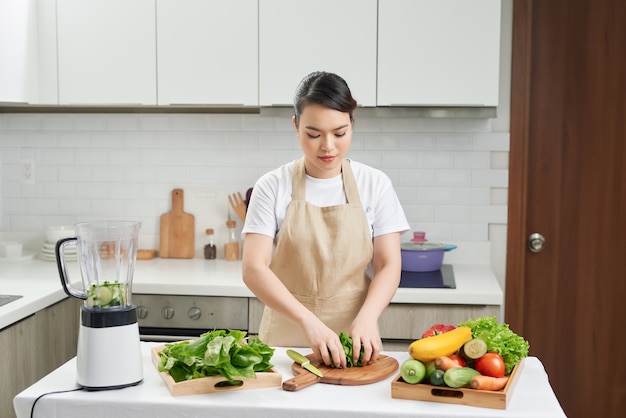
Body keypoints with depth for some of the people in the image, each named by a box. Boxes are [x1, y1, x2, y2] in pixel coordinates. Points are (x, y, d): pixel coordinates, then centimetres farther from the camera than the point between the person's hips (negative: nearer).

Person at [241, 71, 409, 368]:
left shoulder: (374, 184, 1)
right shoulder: (273, 187, -3)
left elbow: (388, 266, -1)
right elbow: (254, 269, -11)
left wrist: (366, 317, -20)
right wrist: (308, 321, -24)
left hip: (353, 340, 1)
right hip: (286, 339, 0)